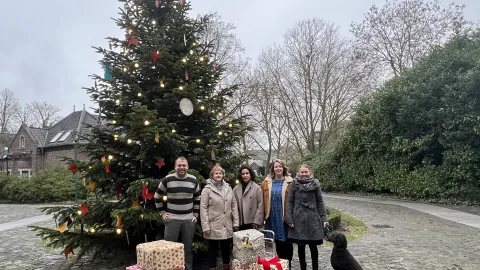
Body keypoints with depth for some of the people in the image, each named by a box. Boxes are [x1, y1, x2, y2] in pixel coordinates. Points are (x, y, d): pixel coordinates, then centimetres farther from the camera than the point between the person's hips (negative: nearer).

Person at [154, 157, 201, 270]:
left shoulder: (193, 180, 1)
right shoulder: (167, 180, -6)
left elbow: (197, 199, 13)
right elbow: (157, 197, 6)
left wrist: (195, 214, 8)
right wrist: (162, 212, 3)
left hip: (189, 220, 2)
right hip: (172, 219, -2)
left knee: (188, 247, 12)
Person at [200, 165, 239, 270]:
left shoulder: (228, 188, 7)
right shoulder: (207, 189, -6)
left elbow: (234, 205, 8)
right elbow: (203, 208, -8)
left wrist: (236, 222, 3)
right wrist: (205, 226, -13)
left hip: (227, 226, 4)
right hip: (213, 226, -4)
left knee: (226, 248, 15)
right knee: (213, 249, 7)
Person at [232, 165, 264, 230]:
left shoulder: (257, 188, -1)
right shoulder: (236, 189, 6)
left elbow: (260, 206, -4)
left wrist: (257, 221, -9)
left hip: (252, 223, -2)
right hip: (240, 223, 2)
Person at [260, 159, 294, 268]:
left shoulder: (289, 182, -5)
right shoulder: (266, 182, 5)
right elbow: (263, 199, 7)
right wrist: (264, 214, 3)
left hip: (285, 216, -3)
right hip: (272, 216, 3)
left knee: (286, 240, 6)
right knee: (277, 240, 13)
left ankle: (288, 263, 22)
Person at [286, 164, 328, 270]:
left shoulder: (315, 184, 0)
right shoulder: (294, 184, -2)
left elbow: (320, 202, 4)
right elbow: (290, 202, 0)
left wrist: (323, 218, -1)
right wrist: (289, 219, -6)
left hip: (312, 219, 0)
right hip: (298, 219, 0)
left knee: (313, 245, 5)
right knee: (301, 246, 7)